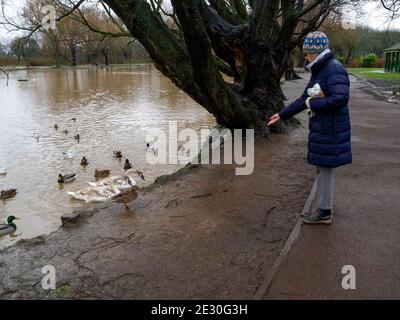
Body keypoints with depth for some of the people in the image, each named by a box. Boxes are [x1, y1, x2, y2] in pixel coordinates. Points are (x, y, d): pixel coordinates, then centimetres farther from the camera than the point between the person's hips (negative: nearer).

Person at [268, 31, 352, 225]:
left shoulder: (334, 70, -15)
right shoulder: (319, 72, 15)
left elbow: (340, 98, -27)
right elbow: (304, 99, 19)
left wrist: (312, 103, -15)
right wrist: (282, 115, 18)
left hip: (330, 131, -10)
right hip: (321, 129, 10)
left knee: (324, 169, -1)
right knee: (322, 169, 14)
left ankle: (324, 213, 11)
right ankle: (324, 209, 26)